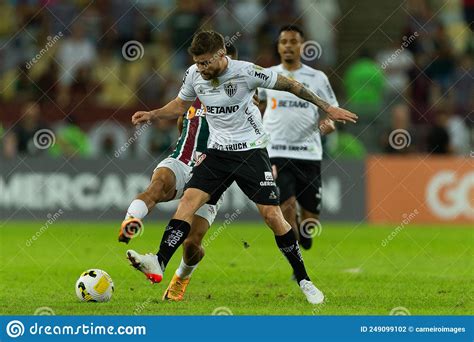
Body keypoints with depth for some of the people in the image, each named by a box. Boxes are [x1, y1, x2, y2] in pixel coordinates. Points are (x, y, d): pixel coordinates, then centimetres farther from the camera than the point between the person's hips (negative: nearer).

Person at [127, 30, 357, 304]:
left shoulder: (246, 72, -17)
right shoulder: (194, 75, -3)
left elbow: (289, 85, -7)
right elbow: (181, 105, 18)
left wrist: (328, 108, -4)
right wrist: (151, 115, 2)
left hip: (251, 151, -4)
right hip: (218, 152, 4)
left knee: (272, 215, -8)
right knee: (189, 200, -17)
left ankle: (304, 280, 6)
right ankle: (159, 264, -28)